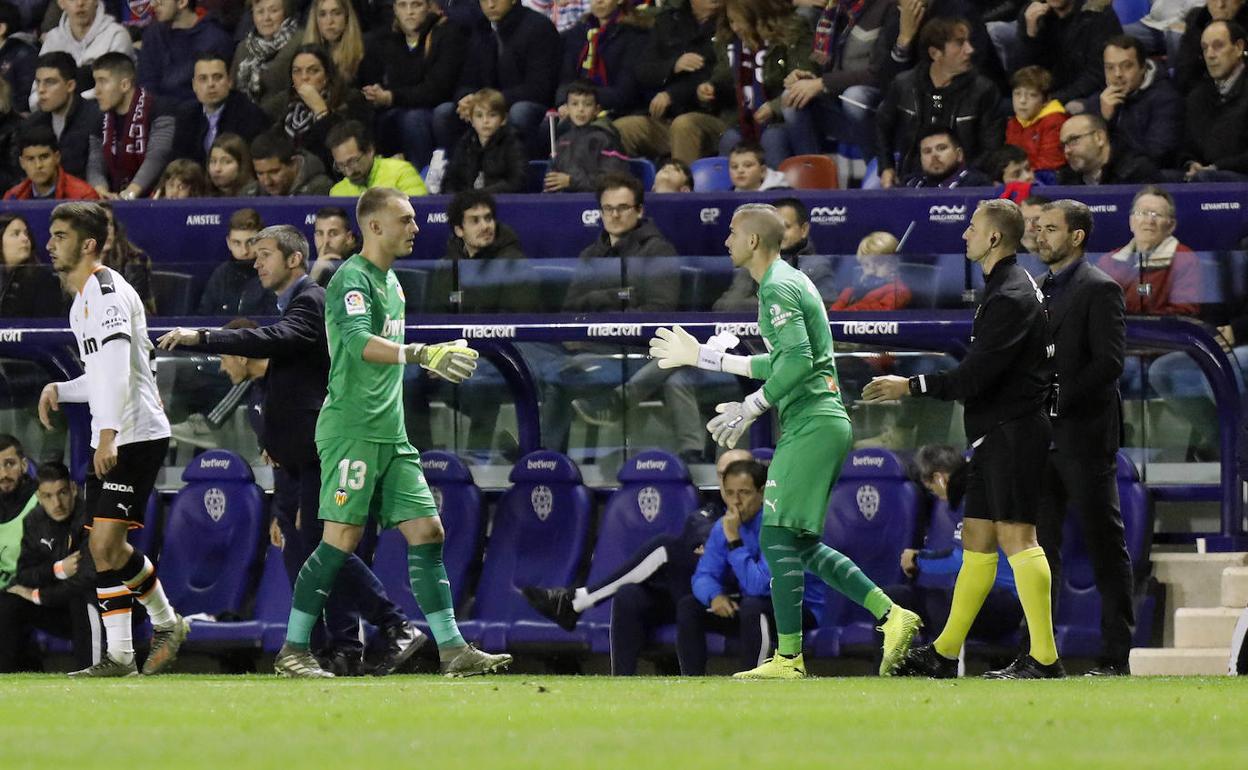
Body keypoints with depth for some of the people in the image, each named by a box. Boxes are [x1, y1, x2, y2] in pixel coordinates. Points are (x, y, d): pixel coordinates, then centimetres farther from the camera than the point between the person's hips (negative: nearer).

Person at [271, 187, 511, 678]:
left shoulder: (391, 281, 18)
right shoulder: (352, 278, -11)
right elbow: (358, 341, -29)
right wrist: (420, 354, -40)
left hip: (390, 433, 9)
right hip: (351, 430, -9)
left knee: (427, 532, 2)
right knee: (342, 540, -9)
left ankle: (452, 651, 1)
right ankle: (292, 651, 0)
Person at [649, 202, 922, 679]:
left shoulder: (778, 289, -11)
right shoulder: (790, 282, 21)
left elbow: (797, 360, -22)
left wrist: (749, 408, -14)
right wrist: (702, 357, 31)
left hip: (811, 424, -10)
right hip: (824, 422, 10)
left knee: (778, 538, -8)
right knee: (802, 546, 11)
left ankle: (788, 657, -8)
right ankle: (892, 616, 4)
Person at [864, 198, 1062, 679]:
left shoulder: (1011, 297, -16)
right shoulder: (1003, 288, 18)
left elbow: (977, 375, -20)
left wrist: (912, 387, -13)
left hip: (1011, 434, -11)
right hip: (993, 435, 11)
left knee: (1016, 535, -13)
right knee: (977, 539, 13)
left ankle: (1044, 658, -15)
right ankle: (944, 653, 18)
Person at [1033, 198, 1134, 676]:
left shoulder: (1099, 290, -6)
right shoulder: (1039, 291, 18)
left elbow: (1109, 361, -14)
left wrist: (1060, 399, -19)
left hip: (1084, 435, -8)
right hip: (1042, 435, 8)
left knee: (1104, 544, -2)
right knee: (1039, 544, 6)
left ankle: (1116, 654, 0)